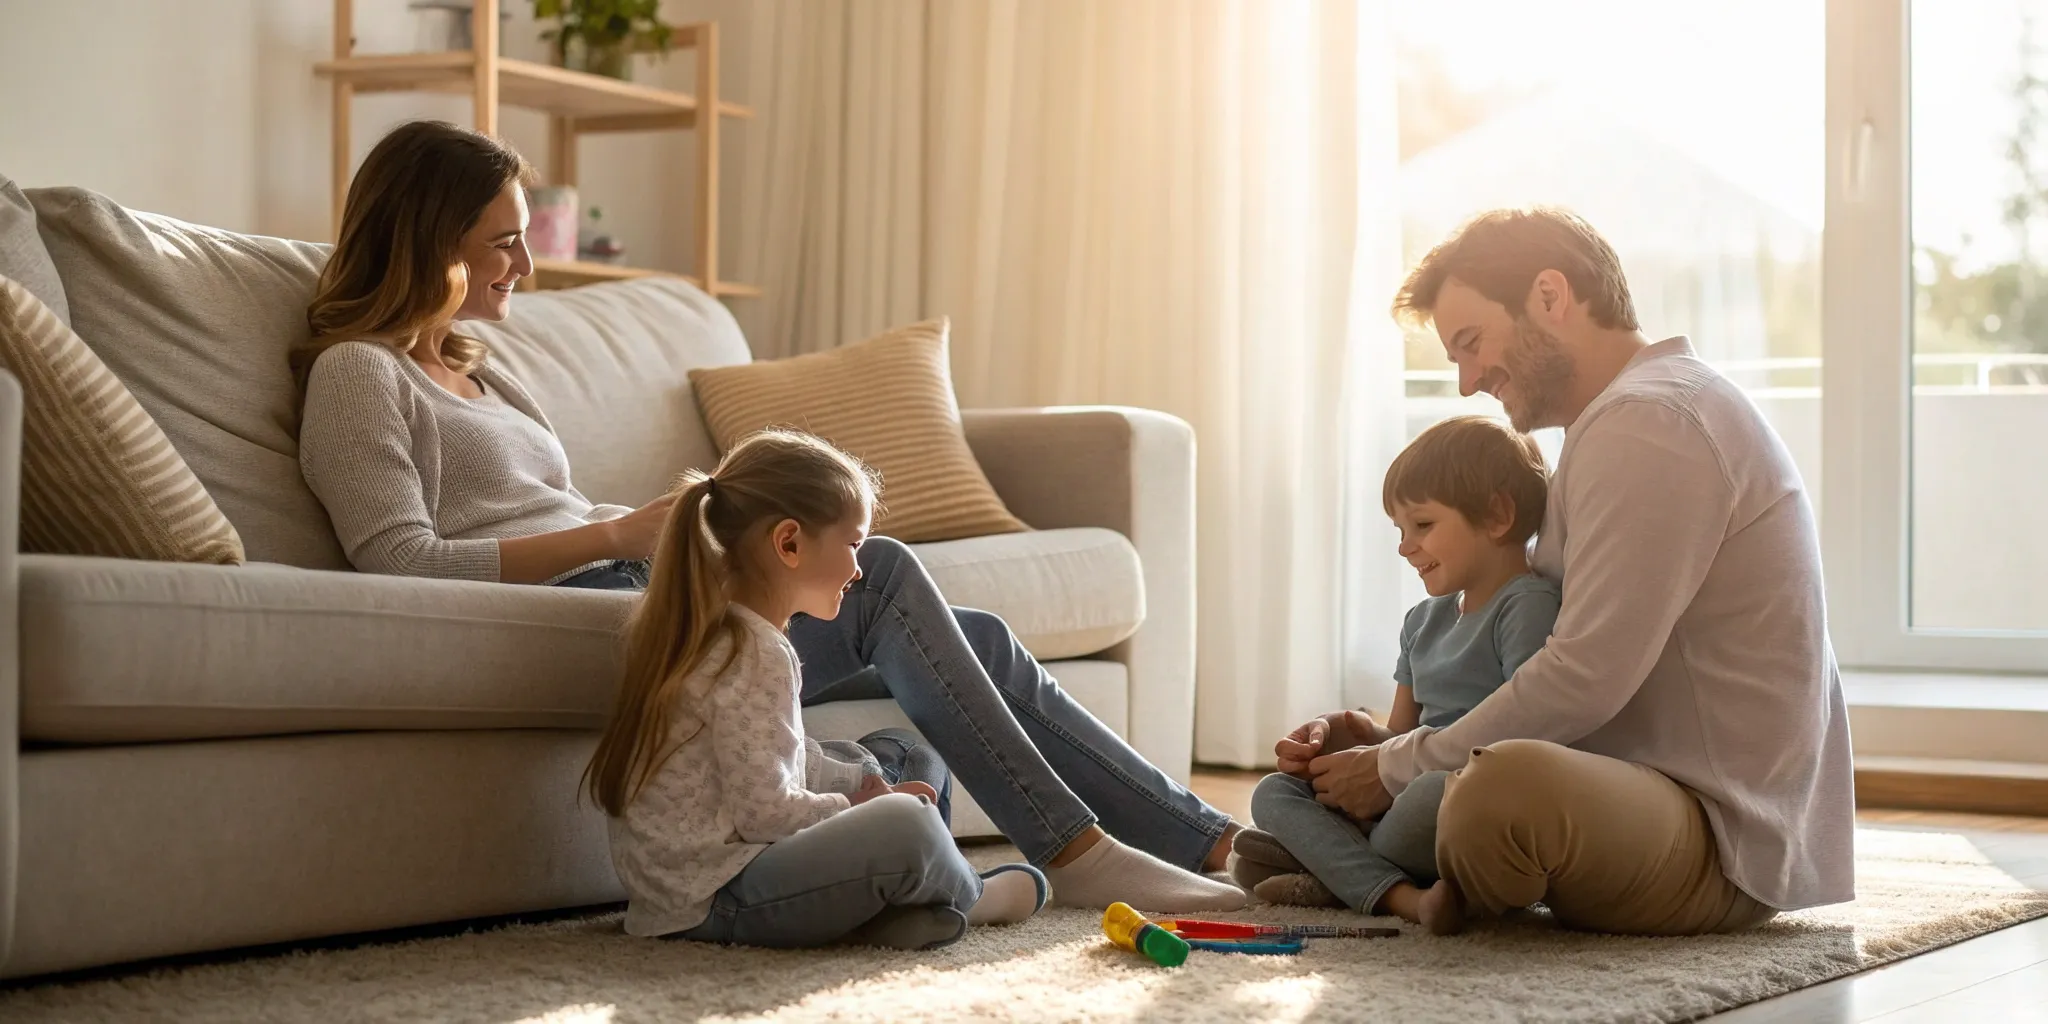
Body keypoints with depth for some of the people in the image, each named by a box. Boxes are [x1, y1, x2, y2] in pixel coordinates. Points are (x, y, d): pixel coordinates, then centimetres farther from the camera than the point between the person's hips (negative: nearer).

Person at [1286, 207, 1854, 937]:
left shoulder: (1648, 422, -17)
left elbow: (1586, 678, -23)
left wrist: (1398, 767, -12)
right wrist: (1380, 741, 5)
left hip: (1726, 840, -11)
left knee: (1508, 786, -38)